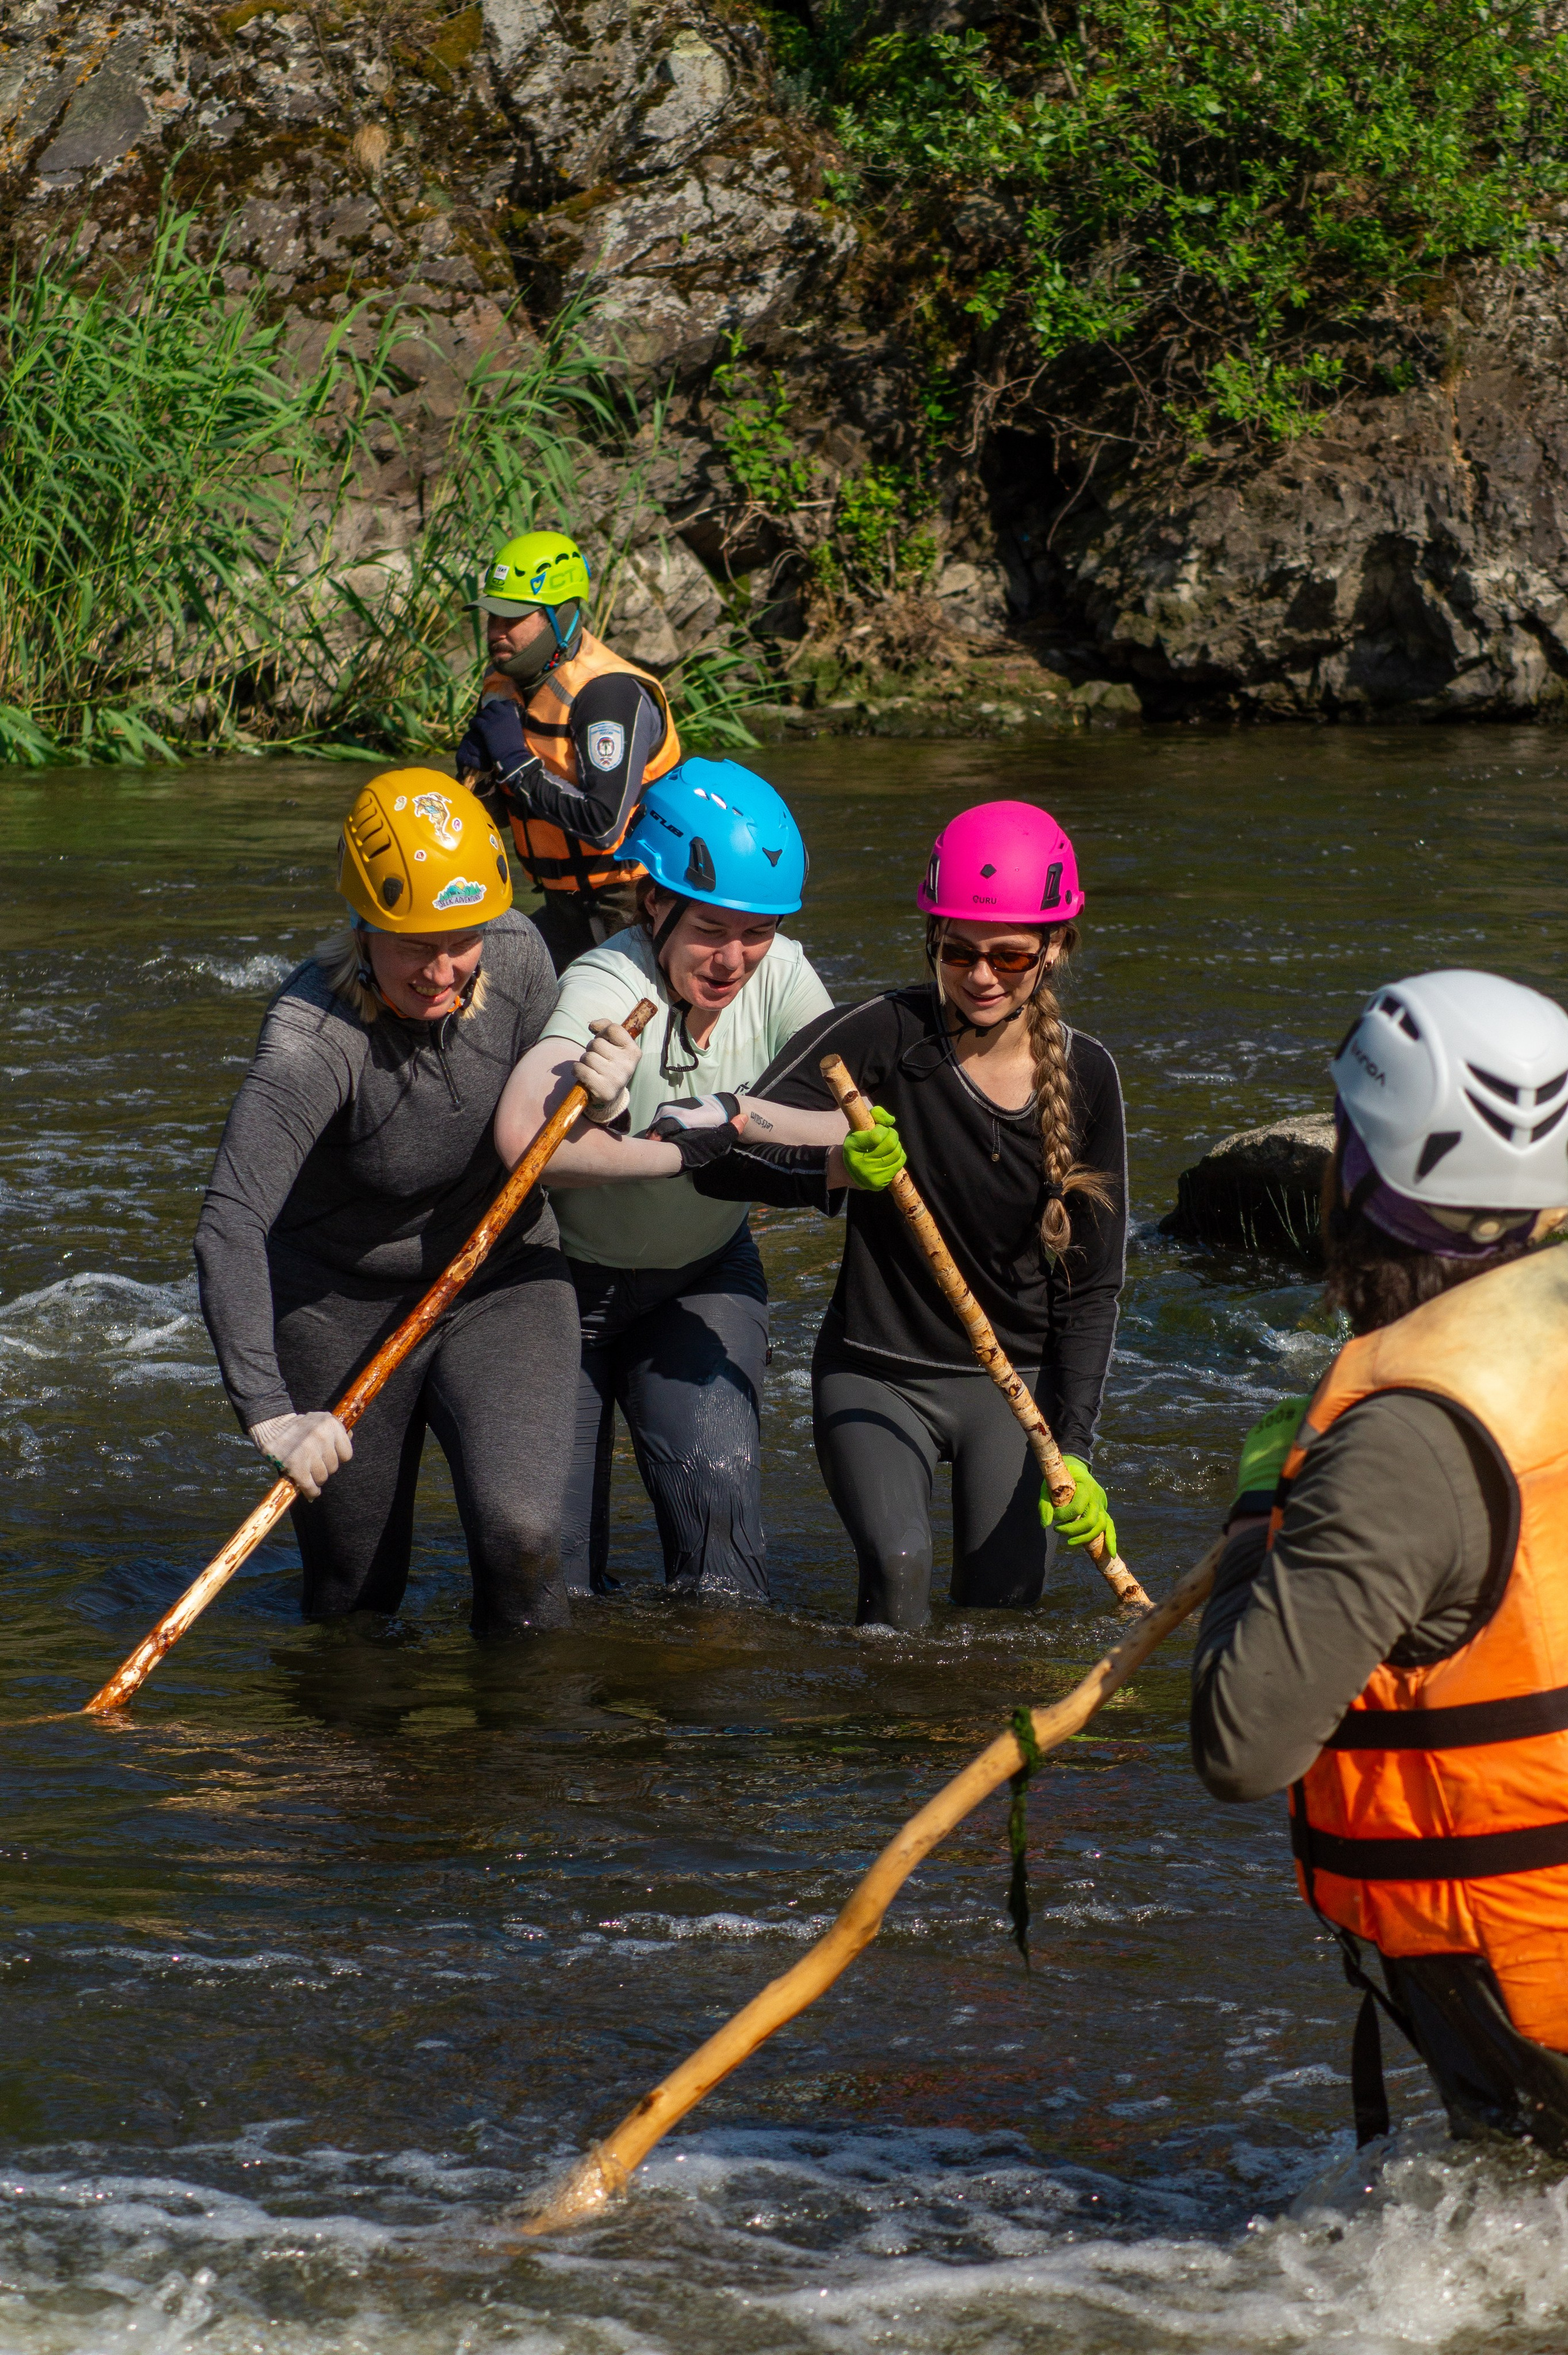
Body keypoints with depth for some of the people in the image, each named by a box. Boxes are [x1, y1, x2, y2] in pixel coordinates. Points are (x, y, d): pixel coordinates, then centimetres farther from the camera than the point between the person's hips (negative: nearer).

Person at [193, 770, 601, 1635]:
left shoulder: (516, 956, -15)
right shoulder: (312, 1038, -30)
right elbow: (228, 1230, -38)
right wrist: (270, 1413, -46)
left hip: (500, 1280, 3)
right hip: (342, 1306, -3)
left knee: (520, 1532, -20)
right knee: (353, 1599, 8)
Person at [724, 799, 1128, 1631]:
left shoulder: (1085, 1077, -2)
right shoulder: (886, 1034, -12)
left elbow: (1090, 1288, 2)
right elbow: (728, 1153, -18)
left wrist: (1072, 1451, -6)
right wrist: (834, 1165, -36)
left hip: (1015, 1378, 3)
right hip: (876, 1373, -3)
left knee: (1004, 1604, -8)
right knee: (897, 1562, -26)